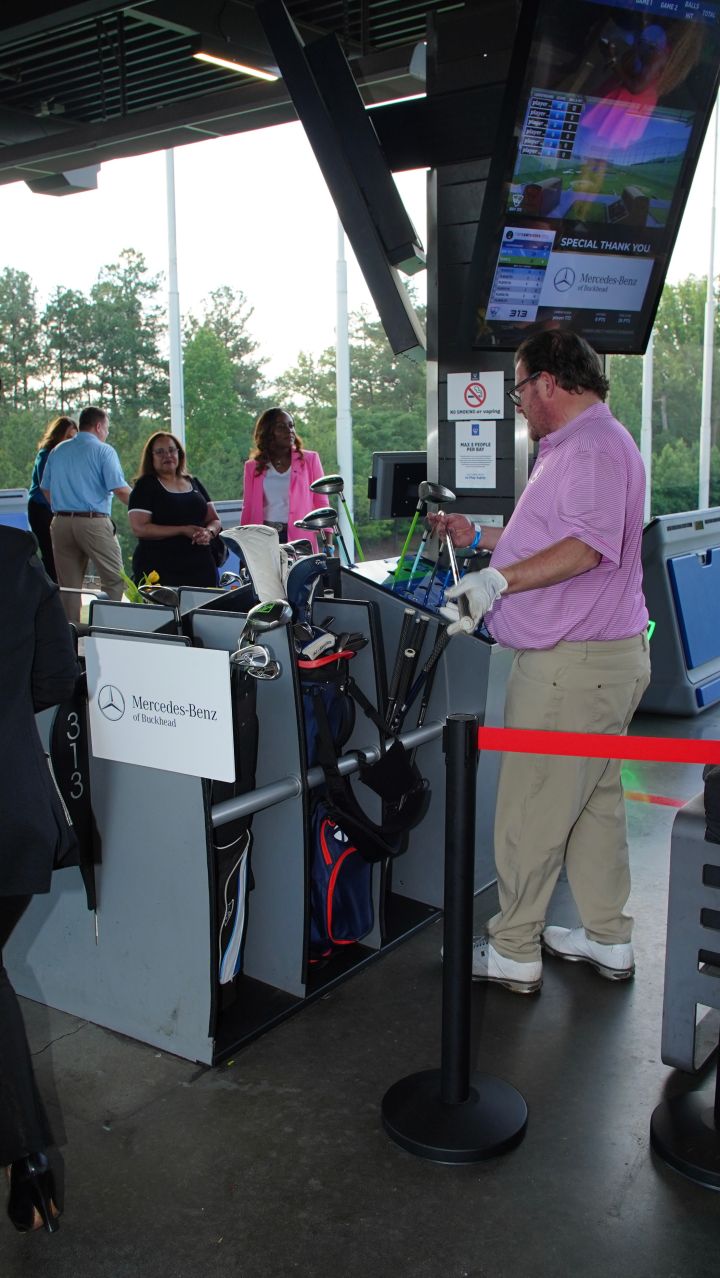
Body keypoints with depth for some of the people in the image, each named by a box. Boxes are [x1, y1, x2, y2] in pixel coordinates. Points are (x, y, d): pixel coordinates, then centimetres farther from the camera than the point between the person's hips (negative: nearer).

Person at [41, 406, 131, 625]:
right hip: (93, 521, -6)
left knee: (68, 585, 9)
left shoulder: (58, 451, 15)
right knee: (114, 579, 0)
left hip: (60, 522, 6)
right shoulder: (103, 451, -3)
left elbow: (46, 489, 19)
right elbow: (120, 490, -10)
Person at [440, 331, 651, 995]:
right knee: (595, 800, 16)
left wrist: (500, 579, -31)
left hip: (573, 665, -11)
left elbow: (589, 546, -29)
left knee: (530, 809, -3)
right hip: (607, 655, 11)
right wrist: (480, 536, 26)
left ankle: (513, 952, 9)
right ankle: (608, 940, 28)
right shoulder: (575, 444, 19)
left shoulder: (595, 445, -15)